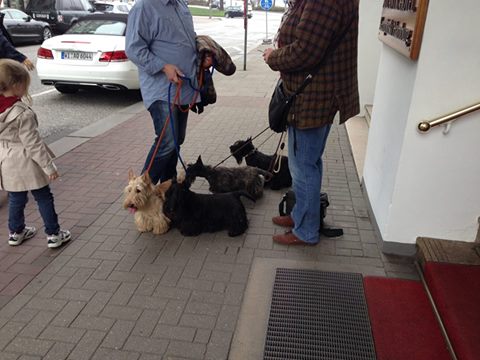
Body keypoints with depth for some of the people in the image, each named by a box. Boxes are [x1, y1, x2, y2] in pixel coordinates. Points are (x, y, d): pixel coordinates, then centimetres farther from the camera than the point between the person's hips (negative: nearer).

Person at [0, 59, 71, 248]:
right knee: (44, 198, 8)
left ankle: (16, 232, 35)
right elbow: (33, 144, -21)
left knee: (15, 198, 22)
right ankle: (53, 234, 16)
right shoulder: (23, 114, -24)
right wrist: (49, 167, -14)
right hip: (25, 163, -7)